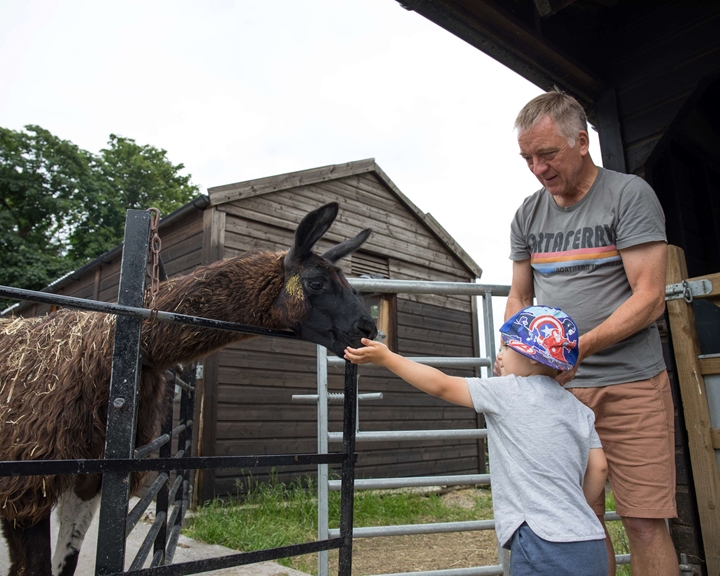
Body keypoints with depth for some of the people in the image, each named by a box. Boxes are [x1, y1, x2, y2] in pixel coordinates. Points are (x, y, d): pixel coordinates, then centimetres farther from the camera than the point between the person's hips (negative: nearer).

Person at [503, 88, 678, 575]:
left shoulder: (629, 195, -3)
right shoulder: (528, 214, 11)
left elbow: (649, 298, -10)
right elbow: (519, 298, 17)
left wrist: (580, 346, -22)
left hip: (630, 384, -3)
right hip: (557, 387, 4)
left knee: (645, 522, -1)